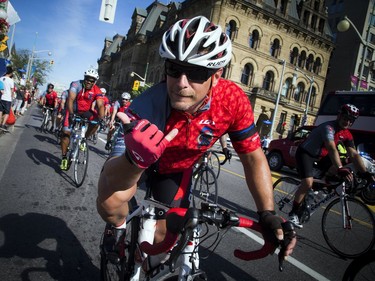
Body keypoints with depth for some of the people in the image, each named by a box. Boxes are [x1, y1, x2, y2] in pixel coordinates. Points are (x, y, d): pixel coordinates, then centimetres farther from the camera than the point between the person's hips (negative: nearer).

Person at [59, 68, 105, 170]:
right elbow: (70, 99, -33)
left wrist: (101, 118, -41)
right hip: (73, 111, -2)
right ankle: (64, 158, 2)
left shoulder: (96, 91, -16)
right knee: (66, 132, -11)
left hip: (85, 112, 3)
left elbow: (100, 105, -24)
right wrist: (71, 114, -47)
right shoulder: (76, 85, -22)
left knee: (96, 121, -24)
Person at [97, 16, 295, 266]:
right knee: (111, 199, -31)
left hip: (177, 168, 3)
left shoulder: (233, 100, -31)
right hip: (139, 160, -2)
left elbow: (253, 157, -19)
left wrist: (268, 214, -26)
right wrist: (136, 158, -63)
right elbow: (115, 183, -39)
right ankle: (119, 226, 9)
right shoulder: (149, 106, -39)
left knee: (161, 235, 4)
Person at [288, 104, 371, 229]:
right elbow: (332, 149, -40)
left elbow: (354, 155, -7)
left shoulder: (347, 135, -2)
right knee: (308, 183, -23)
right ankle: (293, 213, -10)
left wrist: (365, 173, -17)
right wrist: (340, 169, -50)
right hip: (305, 153, -9)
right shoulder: (328, 127, -26)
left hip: (319, 156, 9)